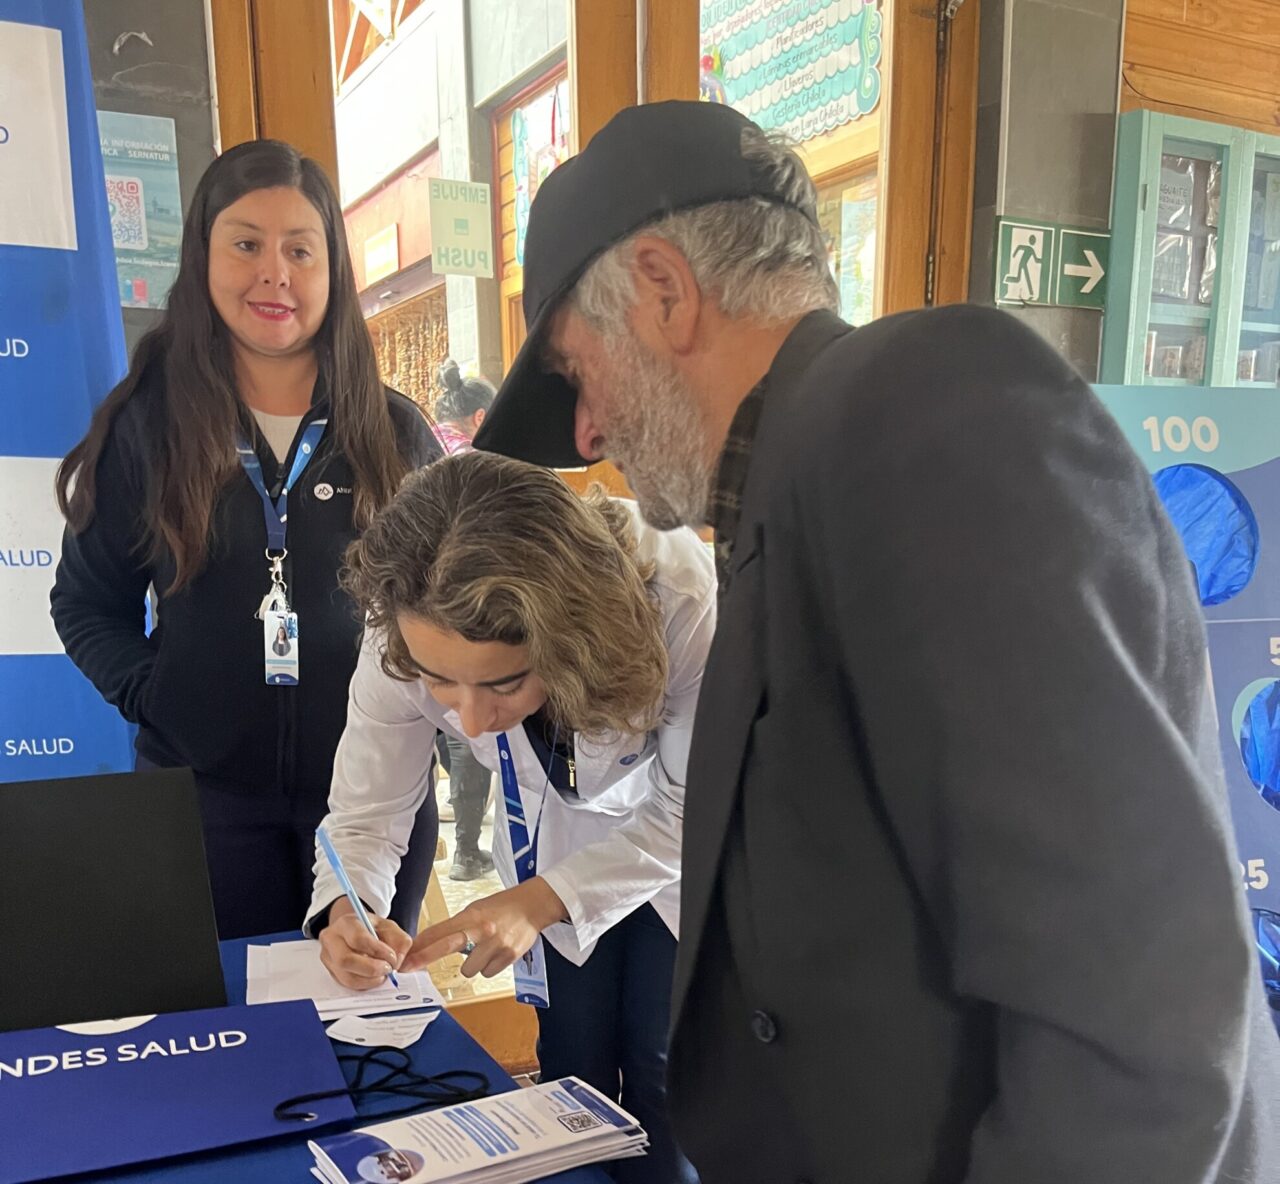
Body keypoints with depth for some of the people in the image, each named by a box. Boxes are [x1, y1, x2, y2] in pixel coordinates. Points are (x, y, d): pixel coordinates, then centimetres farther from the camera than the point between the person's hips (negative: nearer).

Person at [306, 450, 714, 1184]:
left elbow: (697, 809, -25)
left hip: (686, 848, -2)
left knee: (666, 1080, 1)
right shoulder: (407, 641, -31)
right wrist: (348, 912, -39)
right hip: (561, 848, 2)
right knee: (574, 1073, 10)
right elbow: (368, 812, -18)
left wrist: (542, 901, -34)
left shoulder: (680, 601, -39)